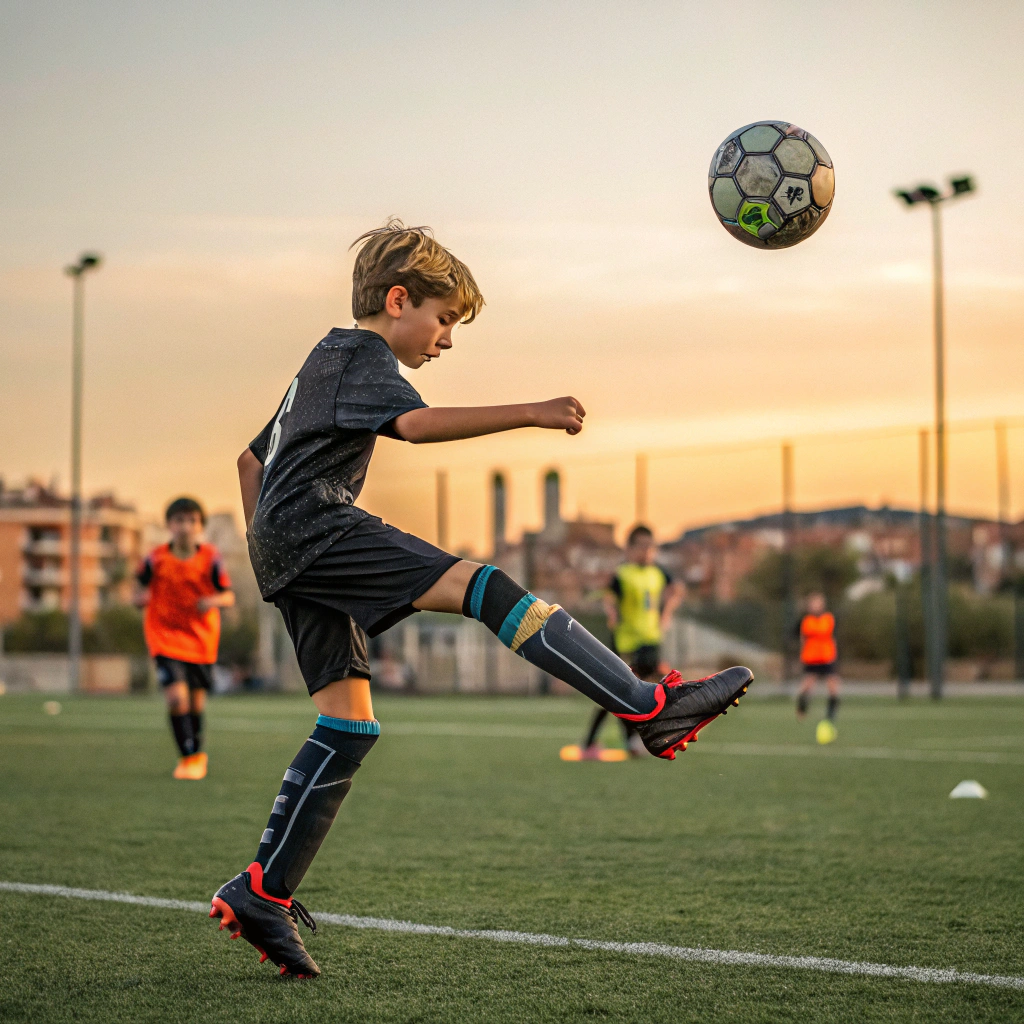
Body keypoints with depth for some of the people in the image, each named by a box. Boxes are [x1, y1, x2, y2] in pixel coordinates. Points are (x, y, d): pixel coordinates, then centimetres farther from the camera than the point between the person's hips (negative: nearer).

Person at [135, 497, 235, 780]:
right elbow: (141, 589, 5)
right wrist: (141, 597, -18)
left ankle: (197, 752, 35)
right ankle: (189, 756, -3)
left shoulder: (210, 558, -7)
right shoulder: (156, 559, -7)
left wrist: (214, 601, -23)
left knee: (197, 701, 10)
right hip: (166, 638, -1)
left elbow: (229, 596, -2)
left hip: (202, 640, 1)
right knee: (177, 696, -18)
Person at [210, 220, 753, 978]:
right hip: (319, 526, -10)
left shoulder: (324, 360, 30)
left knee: (350, 724, 5)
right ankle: (650, 707, -35)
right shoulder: (362, 354, -1)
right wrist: (529, 414, -32)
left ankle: (261, 894, 5)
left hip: (283, 546, 10)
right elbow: (414, 422, -23)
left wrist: (271, 561, 32)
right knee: (481, 585, -23)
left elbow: (253, 458, 34)